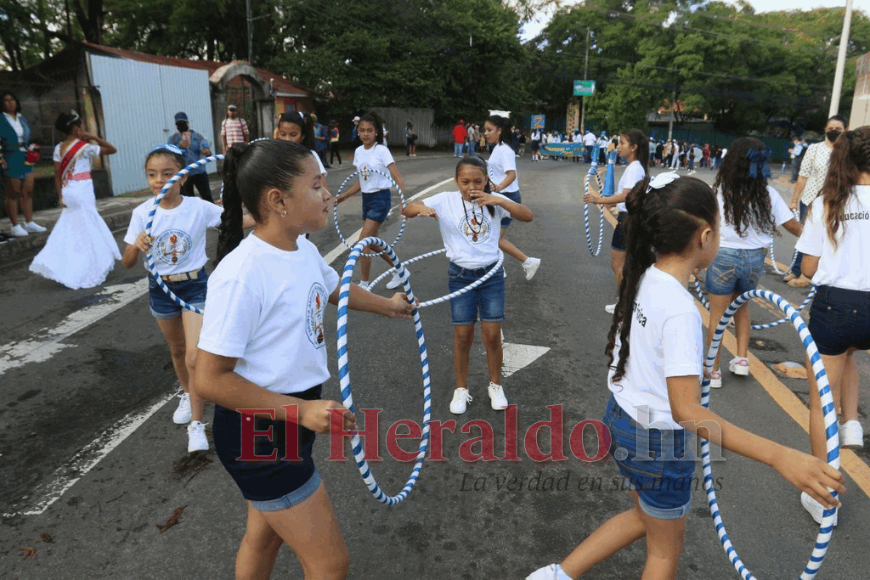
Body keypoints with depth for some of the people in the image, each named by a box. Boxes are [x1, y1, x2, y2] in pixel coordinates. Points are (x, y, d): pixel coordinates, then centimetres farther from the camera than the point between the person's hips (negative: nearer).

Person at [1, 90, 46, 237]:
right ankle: (15, 226, 2)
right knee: (13, 193, -2)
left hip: (25, 159, 5)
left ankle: (29, 223, 12)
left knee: (28, 191, 6)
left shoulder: (22, 119, 15)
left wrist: (31, 147, 4)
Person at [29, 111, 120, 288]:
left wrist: (60, 195, 9)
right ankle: (88, 273, 9)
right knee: (87, 230, 3)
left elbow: (57, 174, 7)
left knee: (68, 229, 15)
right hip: (83, 189, -6)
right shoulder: (85, 147, -10)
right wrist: (94, 137, -6)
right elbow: (112, 149, -6)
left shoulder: (59, 148, 7)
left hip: (67, 191, 6)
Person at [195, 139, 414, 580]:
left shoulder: (302, 249, 0)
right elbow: (209, 380, -24)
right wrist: (300, 410, -26)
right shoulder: (241, 275, -27)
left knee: (264, 537, 27)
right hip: (258, 432, -8)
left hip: (289, 420, 8)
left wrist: (387, 306, 37)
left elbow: (333, 288, 22)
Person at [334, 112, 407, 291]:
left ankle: (364, 284, 4)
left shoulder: (382, 150, -13)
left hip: (380, 199, -7)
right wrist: (344, 196, 11)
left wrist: (403, 195, -36)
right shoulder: (358, 152, 6)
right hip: (366, 199, 7)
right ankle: (399, 271, 32)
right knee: (372, 243, 13)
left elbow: (397, 177, -19)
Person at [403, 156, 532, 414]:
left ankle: (495, 386, 28)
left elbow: (528, 216, -13)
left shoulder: (494, 200, -4)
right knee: (463, 336, 6)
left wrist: (499, 200, -26)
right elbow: (406, 210, -11)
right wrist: (421, 208, -34)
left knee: (492, 335, 5)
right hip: (460, 276, 0)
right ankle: (461, 389, 26)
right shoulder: (445, 200, -7)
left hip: (492, 274, 1)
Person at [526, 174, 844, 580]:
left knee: (644, 516, 31)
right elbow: (686, 411, -35)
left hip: (621, 418, 8)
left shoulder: (641, 279, -6)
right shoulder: (680, 310, -31)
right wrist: (778, 456, -39)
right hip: (657, 442, -8)